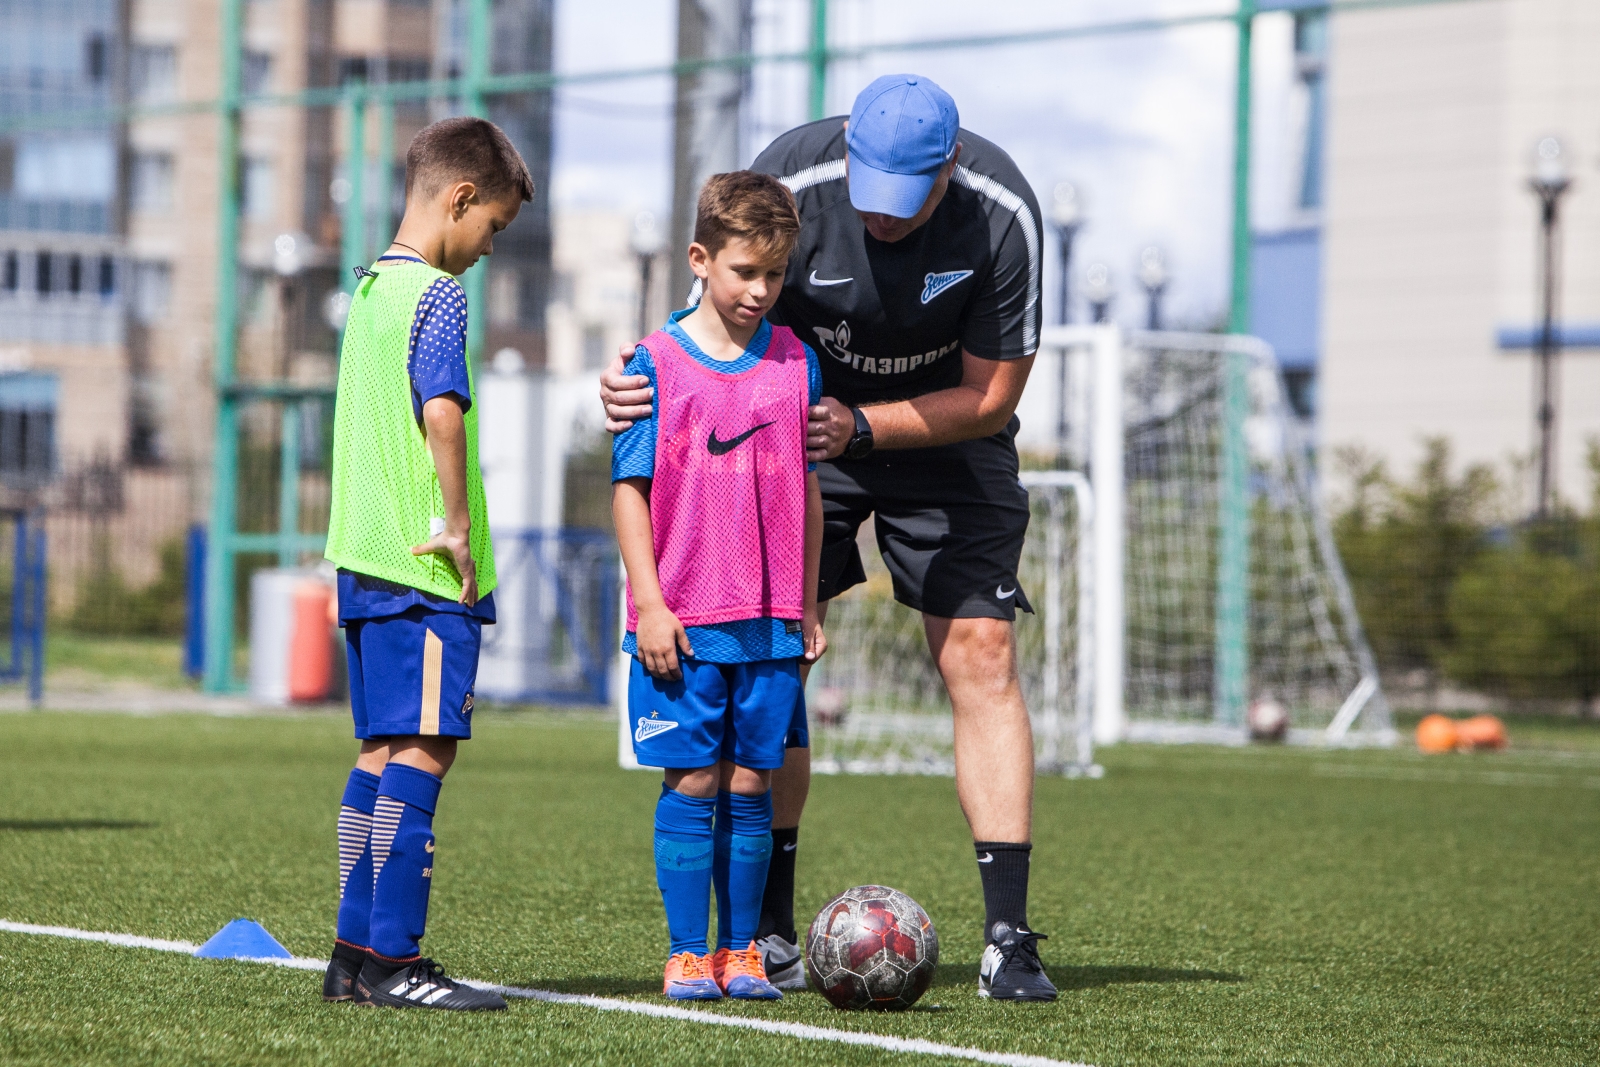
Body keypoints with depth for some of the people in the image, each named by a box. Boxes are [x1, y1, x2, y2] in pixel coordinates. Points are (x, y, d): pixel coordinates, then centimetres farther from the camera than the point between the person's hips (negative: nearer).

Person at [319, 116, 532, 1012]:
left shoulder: (371, 289, 17)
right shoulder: (436, 295, -11)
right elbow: (442, 411, -25)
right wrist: (460, 524, -18)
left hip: (366, 560, 9)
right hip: (428, 570, -9)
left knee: (385, 751, 11)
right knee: (423, 749, -7)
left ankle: (358, 954, 13)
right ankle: (394, 961, -7)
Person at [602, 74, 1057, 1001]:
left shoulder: (1003, 215, -25)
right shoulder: (791, 179, -26)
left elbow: (990, 396, -16)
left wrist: (862, 428, -28)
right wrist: (636, 381, -35)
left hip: (942, 431, 0)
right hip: (799, 414, 0)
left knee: (981, 651, -11)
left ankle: (1009, 936, -10)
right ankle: (768, 926, 3)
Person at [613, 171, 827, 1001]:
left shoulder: (795, 362, 7)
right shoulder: (657, 362, -2)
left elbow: (805, 489, 14)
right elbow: (630, 487, -2)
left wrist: (808, 607, 13)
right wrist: (650, 604, -8)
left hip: (771, 621, 3)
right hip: (682, 618, -3)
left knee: (750, 786, 5)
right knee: (691, 783, -1)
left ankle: (742, 952, 13)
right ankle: (687, 955, 5)